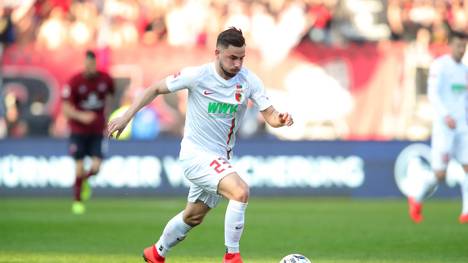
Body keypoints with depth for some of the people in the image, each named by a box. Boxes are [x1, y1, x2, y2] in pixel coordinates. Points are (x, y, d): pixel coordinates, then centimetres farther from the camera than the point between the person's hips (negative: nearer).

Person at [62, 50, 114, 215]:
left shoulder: (105, 79, -2)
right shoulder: (75, 82, -11)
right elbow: (66, 108, -9)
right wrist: (81, 116, -26)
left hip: (97, 131, 2)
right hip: (78, 130, -2)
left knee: (95, 167, -11)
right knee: (79, 168, -4)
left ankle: (85, 179, 26)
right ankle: (77, 201, 15)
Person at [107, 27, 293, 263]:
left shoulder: (248, 80, -6)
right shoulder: (197, 75, -16)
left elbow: (270, 115, -8)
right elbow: (156, 89, -3)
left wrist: (281, 119, -31)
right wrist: (126, 117, -8)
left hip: (220, 159, 6)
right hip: (196, 153, -6)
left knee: (193, 217, 22)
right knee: (240, 192, -28)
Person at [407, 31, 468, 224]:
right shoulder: (439, 65, -9)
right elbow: (433, 94, -20)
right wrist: (446, 116, -33)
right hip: (442, 127, -6)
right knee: (440, 175, -6)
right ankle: (417, 200, 22)